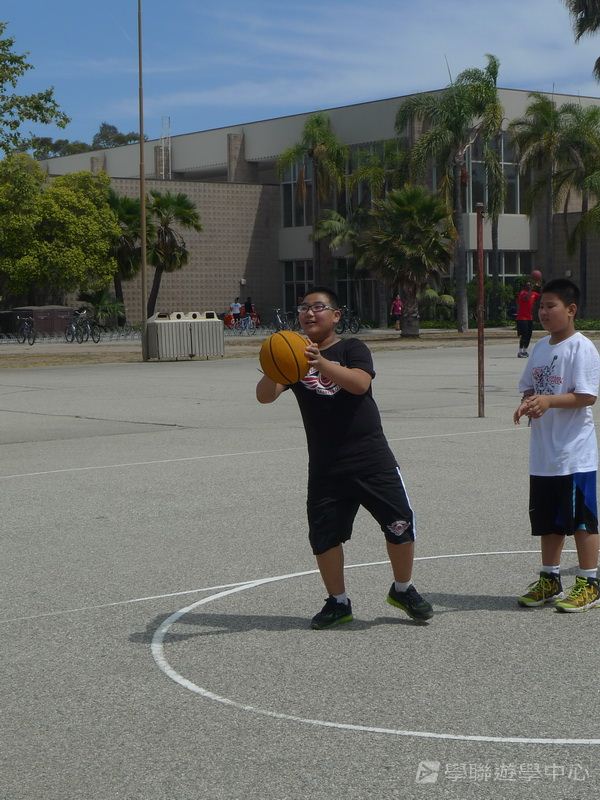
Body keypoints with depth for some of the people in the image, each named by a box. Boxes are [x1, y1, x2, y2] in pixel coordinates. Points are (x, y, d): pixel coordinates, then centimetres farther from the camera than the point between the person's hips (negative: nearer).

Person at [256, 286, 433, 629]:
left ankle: (403, 590, 21)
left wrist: (322, 363, -39)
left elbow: (360, 383, -24)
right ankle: (338, 602, 21)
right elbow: (265, 396, -8)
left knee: (400, 524, -2)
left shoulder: (353, 349, -3)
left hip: (371, 459, -2)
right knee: (324, 536, 2)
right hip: (325, 467, 3)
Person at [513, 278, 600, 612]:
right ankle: (550, 581, 27)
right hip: (543, 453, 8)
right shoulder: (541, 347, 11)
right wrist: (527, 404, -5)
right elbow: (529, 387, 18)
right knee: (548, 522, 16)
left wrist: (549, 401, -29)